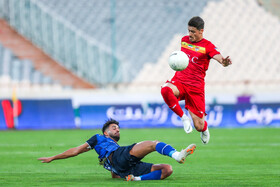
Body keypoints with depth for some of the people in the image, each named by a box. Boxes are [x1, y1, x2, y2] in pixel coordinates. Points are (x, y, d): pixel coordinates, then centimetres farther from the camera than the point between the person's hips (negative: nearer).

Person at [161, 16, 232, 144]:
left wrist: (224, 62, -45)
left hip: (196, 87, -3)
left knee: (199, 127, -5)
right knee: (165, 90, -36)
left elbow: (218, 56, -25)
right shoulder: (184, 40, 12)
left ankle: (205, 128, 38)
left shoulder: (207, 46, -3)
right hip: (179, 81, 3)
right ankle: (183, 117, -13)